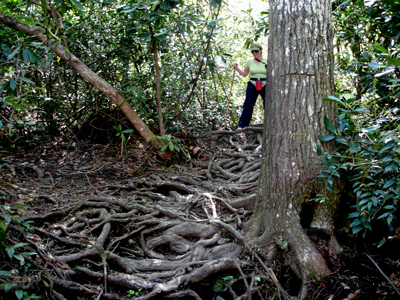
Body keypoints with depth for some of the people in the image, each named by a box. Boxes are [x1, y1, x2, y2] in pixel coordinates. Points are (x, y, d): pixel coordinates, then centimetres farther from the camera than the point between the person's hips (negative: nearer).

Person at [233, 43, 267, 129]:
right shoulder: (249, 62, 7)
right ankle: (242, 125, -7)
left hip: (264, 86, 0)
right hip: (252, 85, 0)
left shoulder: (266, 62, 4)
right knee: (248, 104, -8)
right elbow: (244, 74, 15)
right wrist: (236, 68, 3)